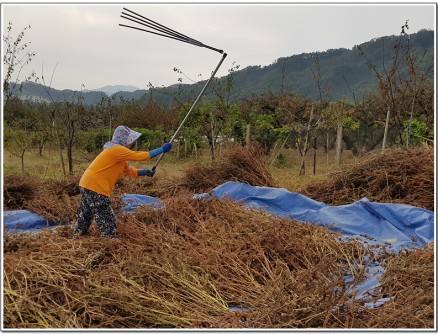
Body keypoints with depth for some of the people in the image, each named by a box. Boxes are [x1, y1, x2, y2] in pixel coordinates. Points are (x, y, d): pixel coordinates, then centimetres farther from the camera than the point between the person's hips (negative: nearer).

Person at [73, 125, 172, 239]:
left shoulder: (118, 154, 17)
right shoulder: (116, 149, -14)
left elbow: (130, 171, 18)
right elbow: (141, 156, -15)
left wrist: (145, 172, 1)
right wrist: (162, 149, -8)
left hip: (86, 185, 10)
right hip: (95, 188, -10)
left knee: (84, 219, 19)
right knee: (107, 223, -5)